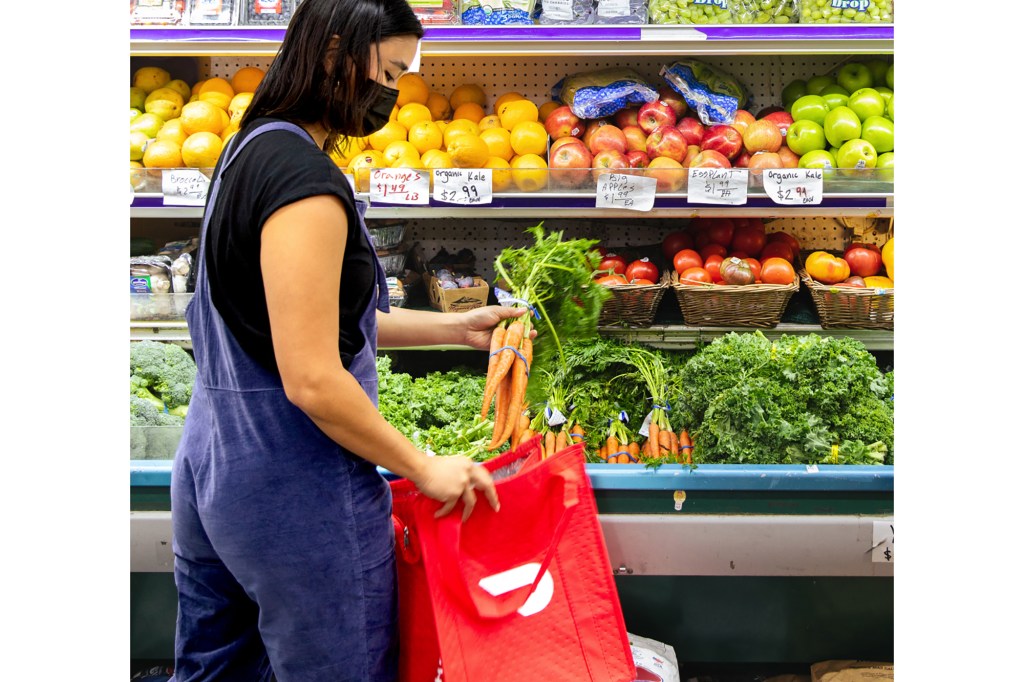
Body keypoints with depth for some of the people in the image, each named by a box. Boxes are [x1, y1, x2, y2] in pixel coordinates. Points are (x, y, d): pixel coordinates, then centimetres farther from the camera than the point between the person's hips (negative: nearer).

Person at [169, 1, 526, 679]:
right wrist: (426, 469, -13)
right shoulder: (304, 179, -22)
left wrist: (455, 326, 12)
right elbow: (312, 379, -25)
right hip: (294, 494, -10)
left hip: (211, 468, 10)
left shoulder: (250, 150, 9)